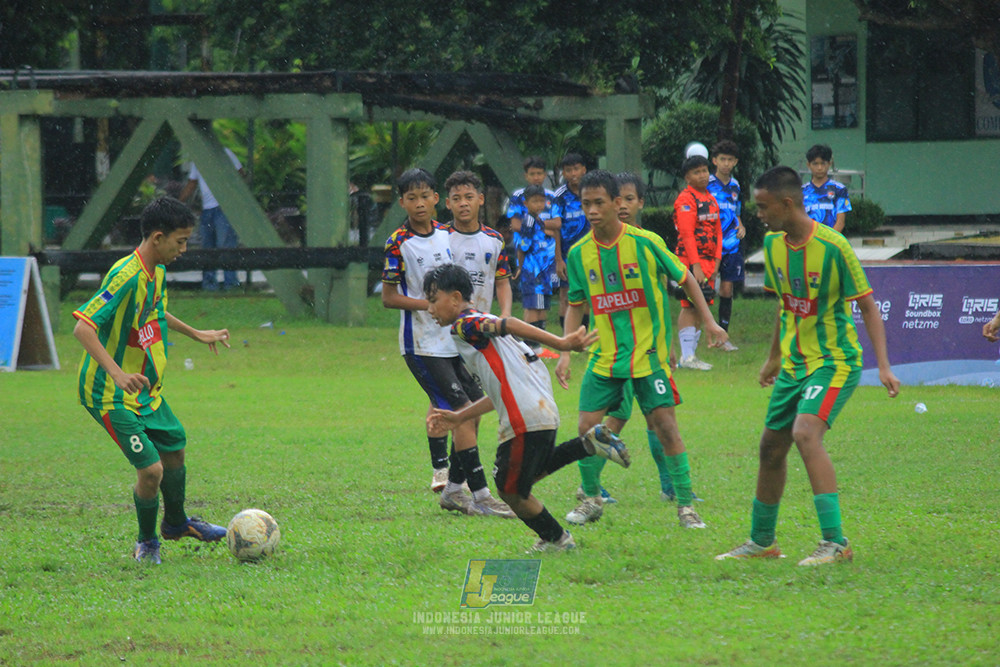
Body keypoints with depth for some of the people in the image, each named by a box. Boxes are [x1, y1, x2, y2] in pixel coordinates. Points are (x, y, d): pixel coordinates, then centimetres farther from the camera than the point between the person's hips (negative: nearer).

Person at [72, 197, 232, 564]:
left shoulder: (156, 272, 3)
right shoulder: (126, 276, -27)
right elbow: (83, 326, -33)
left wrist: (195, 334, 31)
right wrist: (117, 374, -41)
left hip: (147, 390, 10)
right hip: (111, 396, -10)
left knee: (175, 448, 22)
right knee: (150, 469, -13)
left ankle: (176, 523, 48)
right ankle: (147, 543, 13)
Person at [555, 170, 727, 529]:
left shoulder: (646, 243, -10)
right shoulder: (579, 253, 0)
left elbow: (684, 279, 2)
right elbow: (576, 306, 11)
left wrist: (709, 322, -3)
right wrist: (565, 352, 2)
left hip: (648, 354, -3)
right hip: (603, 356, 3)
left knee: (665, 425, -8)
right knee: (587, 427, -3)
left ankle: (686, 505, 1)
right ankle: (592, 500, 16)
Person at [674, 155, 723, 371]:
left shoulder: (710, 199, 16)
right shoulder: (686, 199, -10)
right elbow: (687, 234, -16)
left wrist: (717, 259, 11)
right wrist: (695, 265, -21)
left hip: (708, 261, 8)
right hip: (690, 260, -8)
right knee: (690, 306, -8)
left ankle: (691, 354, 17)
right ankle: (686, 357, -8)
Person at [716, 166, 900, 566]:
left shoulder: (832, 247, -18)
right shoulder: (773, 244, 4)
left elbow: (867, 305, -14)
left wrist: (883, 364, -20)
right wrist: (774, 357, 27)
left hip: (834, 360, -8)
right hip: (793, 363, 8)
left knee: (806, 433, -26)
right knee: (771, 445, 13)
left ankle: (836, 543, -25)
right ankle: (761, 541, 32)